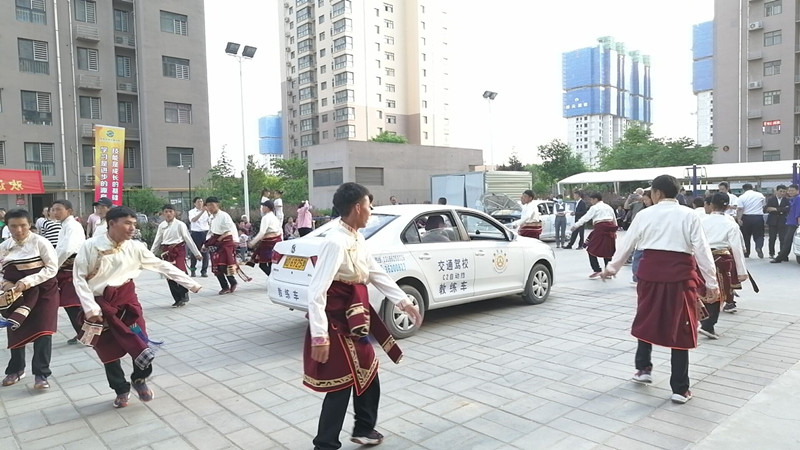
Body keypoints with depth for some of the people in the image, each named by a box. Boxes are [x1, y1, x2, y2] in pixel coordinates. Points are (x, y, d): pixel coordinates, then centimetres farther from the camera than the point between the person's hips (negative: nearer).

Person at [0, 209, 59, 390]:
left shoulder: (40, 242, -12)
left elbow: (52, 268, -15)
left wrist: (27, 282, -22)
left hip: (43, 291, -5)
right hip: (17, 295, 5)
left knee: (42, 331, -9)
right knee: (16, 332, 15)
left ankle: (41, 374, 1)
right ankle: (16, 369, 35)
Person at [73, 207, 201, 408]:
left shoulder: (135, 247, -5)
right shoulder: (91, 246, -13)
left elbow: (162, 266, -1)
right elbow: (79, 277, -9)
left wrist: (190, 283, -2)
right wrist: (91, 308, -14)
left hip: (126, 298, 2)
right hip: (100, 302, -2)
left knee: (141, 344, -5)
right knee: (108, 351, 8)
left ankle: (139, 379, 22)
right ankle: (121, 390, 27)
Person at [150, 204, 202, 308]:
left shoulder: (180, 224, -5)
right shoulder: (161, 226, 8)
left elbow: (188, 239, -4)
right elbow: (157, 241, 15)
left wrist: (196, 253, -4)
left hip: (178, 250, -4)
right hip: (166, 252, 4)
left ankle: (184, 294, 3)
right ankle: (178, 299, 16)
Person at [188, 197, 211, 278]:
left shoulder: (206, 211, 9)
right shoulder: (192, 211, 2)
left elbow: (210, 222, 9)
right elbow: (193, 220, -18)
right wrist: (202, 212, -26)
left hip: (205, 233, 1)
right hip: (196, 233, -1)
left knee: (205, 252, 0)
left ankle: (204, 271, 6)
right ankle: (192, 270, 15)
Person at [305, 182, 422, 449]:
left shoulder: (357, 239, 4)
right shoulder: (336, 242, -25)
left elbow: (377, 274, 13)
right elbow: (316, 292, -28)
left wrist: (404, 302, 12)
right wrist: (320, 336, -29)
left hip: (355, 322, 9)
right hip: (336, 324, -9)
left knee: (367, 376, 21)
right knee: (341, 385, 1)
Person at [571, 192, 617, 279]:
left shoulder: (594, 208, -1)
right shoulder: (609, 207, 21)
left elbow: (585, 218, -9)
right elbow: (615, 220, 26)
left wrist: (575, 226, -9)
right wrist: (614, 231, 36)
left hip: (600, 228, -8)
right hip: (609, 231, 8)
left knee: (591, 250, -1)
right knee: (607, 251, 12)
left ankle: (597, 271, -7)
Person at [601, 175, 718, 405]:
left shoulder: (645, 215, 3)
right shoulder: (689, 216, 0)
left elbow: (627, 244, 11)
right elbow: (702, 250, -2)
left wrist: (611, 267, 25)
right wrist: (711, 282, 5)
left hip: (650, 273, 1)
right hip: (680, 275, -1)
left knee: (646, 321, 21)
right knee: (679, 329, 6)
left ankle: (643, 368, 34)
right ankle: (680, 389, 12)